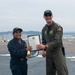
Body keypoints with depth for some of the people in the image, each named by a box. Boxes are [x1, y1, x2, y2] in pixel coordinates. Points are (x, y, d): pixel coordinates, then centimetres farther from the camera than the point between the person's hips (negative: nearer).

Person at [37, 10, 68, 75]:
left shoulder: (58, 27, -10)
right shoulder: (44, 29, 11)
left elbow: (57, 42, -19)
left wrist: (45, 46, -26)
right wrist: (43, 50, 2)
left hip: (58, 51, -6)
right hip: (49, 53, 6)